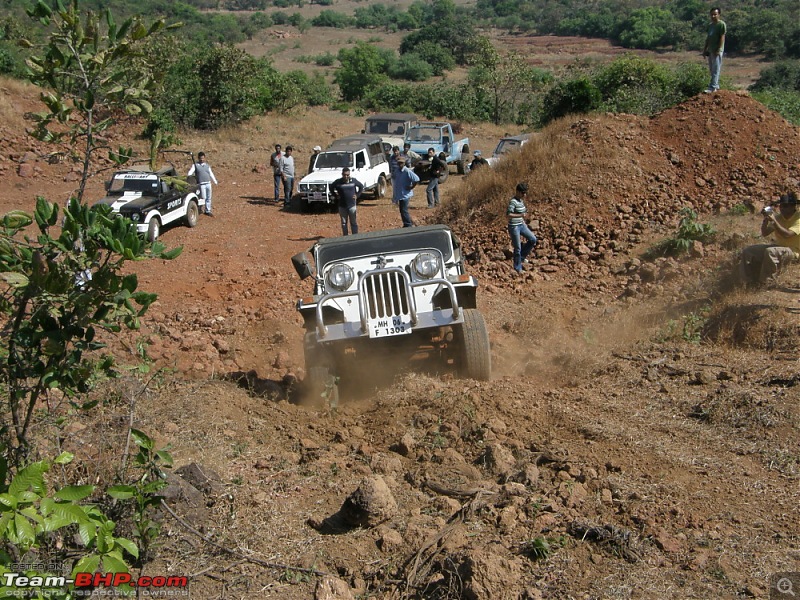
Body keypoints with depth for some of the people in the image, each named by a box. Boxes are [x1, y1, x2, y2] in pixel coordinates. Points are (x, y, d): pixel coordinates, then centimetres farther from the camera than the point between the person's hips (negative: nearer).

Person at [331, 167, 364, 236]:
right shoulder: (338, 182, -6)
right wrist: (336, 195, 3)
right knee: (344, 223, 9)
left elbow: (361, 186, 12)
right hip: (342, 206, 1)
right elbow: (331, 187, 12)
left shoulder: (353, 181, -4)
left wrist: (357, 195, 4)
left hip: (352, 205, 0)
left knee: (354, 222, 4)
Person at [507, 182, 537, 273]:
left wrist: (523, 222, 19)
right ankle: (518, 268, 17)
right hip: (514, 227, -8)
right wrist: (520, 215, -35)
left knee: (533, 239, 5)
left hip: (521, 225, 8)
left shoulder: (521, 200, 7)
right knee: (517, 248, 2)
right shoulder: (513, 201, -20)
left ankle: (522, 256, 21)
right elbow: (508, 215, -29)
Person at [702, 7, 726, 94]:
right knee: (711, 70, 12)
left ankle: (712, 88, -14)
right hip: (710, 50, 9)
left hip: (717, 50, -9)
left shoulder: (721, 24, -10)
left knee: (715, 70, -10)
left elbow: (722, 38, -15)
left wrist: (718, 50, -21)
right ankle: (716, 85, 22)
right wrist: (705, 49, 16)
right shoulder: (710, 25, 15)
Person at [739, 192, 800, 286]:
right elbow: (765, 234, 5)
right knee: (748, 252, -5)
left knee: (770, 252, -38)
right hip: (778, 246, 8)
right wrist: (766, 220, -11)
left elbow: (787, 234, -29)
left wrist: (774, 221, -31)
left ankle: (767, 283, -28)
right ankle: (749, 282, 2)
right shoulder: (779, 217, 6)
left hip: (792, 251, -8)